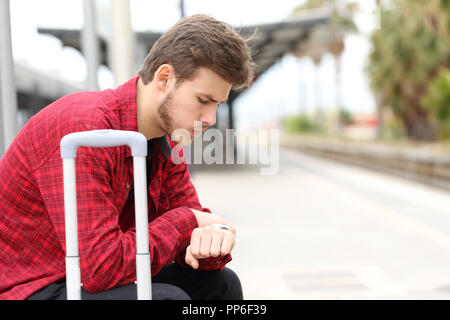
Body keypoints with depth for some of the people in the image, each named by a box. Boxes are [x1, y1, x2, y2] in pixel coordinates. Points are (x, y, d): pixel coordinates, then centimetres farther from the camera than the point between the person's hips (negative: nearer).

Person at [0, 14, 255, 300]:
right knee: (166, 296, -28)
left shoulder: (167, 143, 1)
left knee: (220, 283, 4)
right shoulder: (83, 128, -27)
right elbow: (101, 267, -31)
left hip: (91, 277, 8)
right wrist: (187, 219, -19)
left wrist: (212, 236, -21)